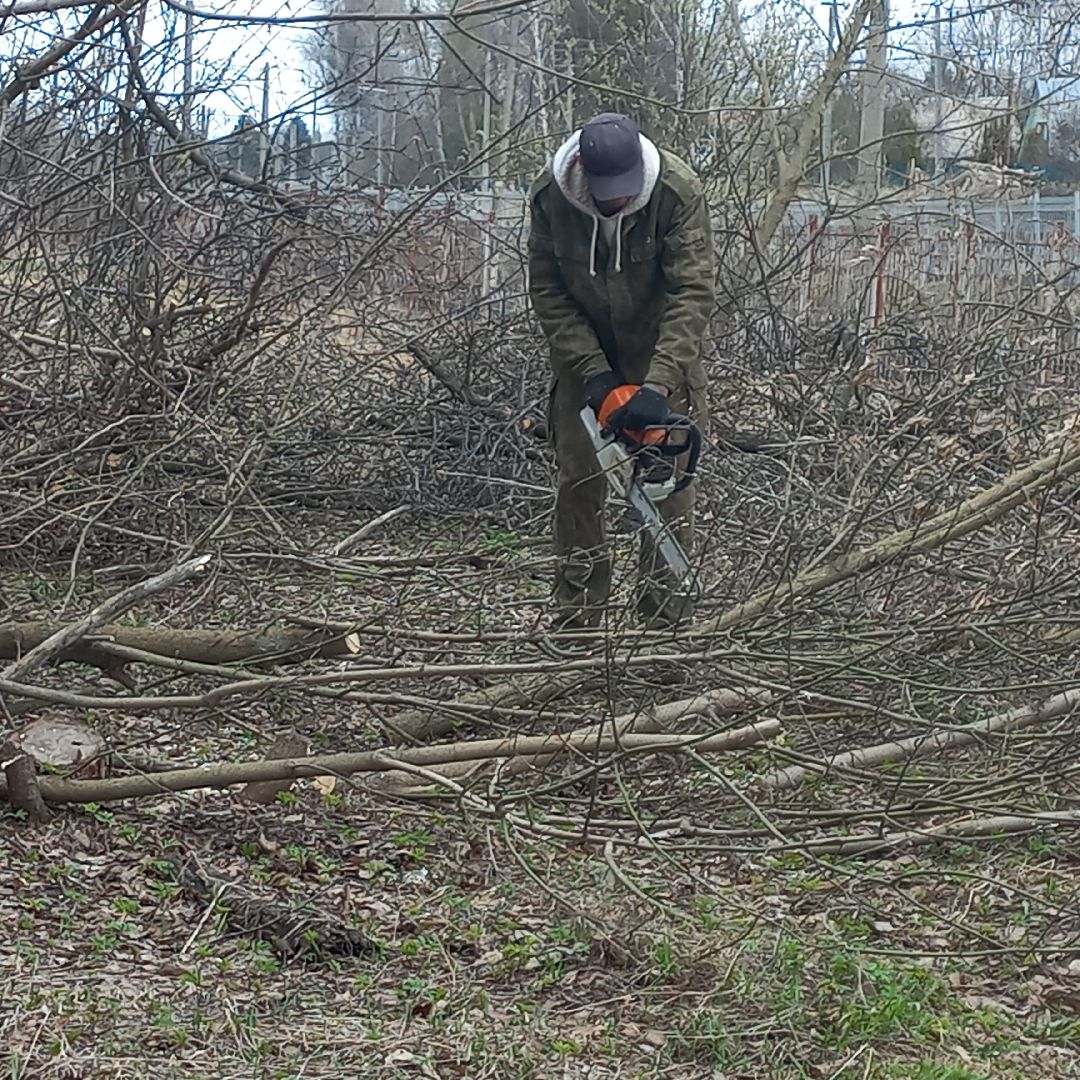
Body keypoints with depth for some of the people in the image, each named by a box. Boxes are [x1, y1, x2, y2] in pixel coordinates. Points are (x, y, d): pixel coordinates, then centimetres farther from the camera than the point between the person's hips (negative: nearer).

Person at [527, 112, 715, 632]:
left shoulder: (677, 192, -27)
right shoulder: (549, 194, -19)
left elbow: (693, 293, -29)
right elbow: (547, 290, -12)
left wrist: (659, 384, -39)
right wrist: (592, 371, -21)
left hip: (663, 351, -2)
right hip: (584, 353, 2)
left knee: (668, 483, -6)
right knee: (577, 482, 2)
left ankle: (664, 623, 0)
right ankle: (574, 623, 10)